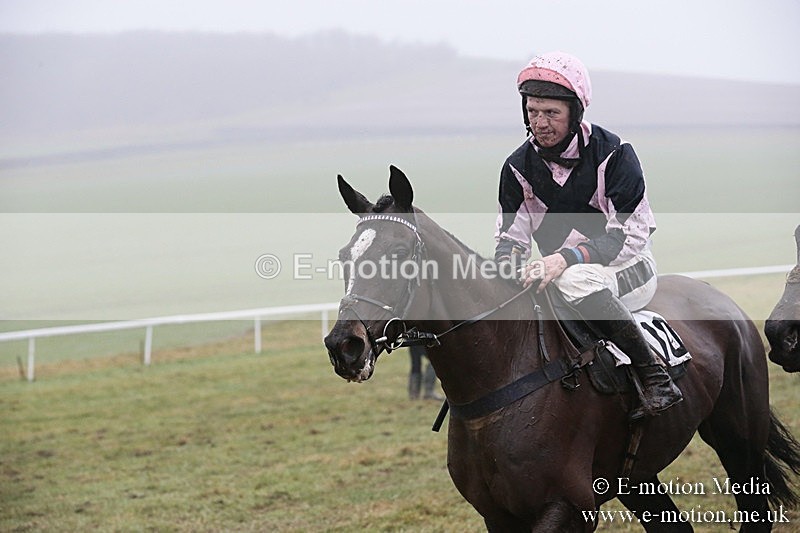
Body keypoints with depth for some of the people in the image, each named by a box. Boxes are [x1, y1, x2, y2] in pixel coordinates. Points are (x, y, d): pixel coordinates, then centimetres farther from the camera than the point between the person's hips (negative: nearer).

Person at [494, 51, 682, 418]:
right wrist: (505, 263, -22)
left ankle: (655, 377, -33)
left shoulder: (613, 154, -13)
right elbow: (510, 235, 4)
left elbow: (629, 234, -20)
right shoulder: (519, 167, 1)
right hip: (562, 273, 5)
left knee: (577, 280, -39)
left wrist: (566, 258, -34)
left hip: (628, 268, -5)